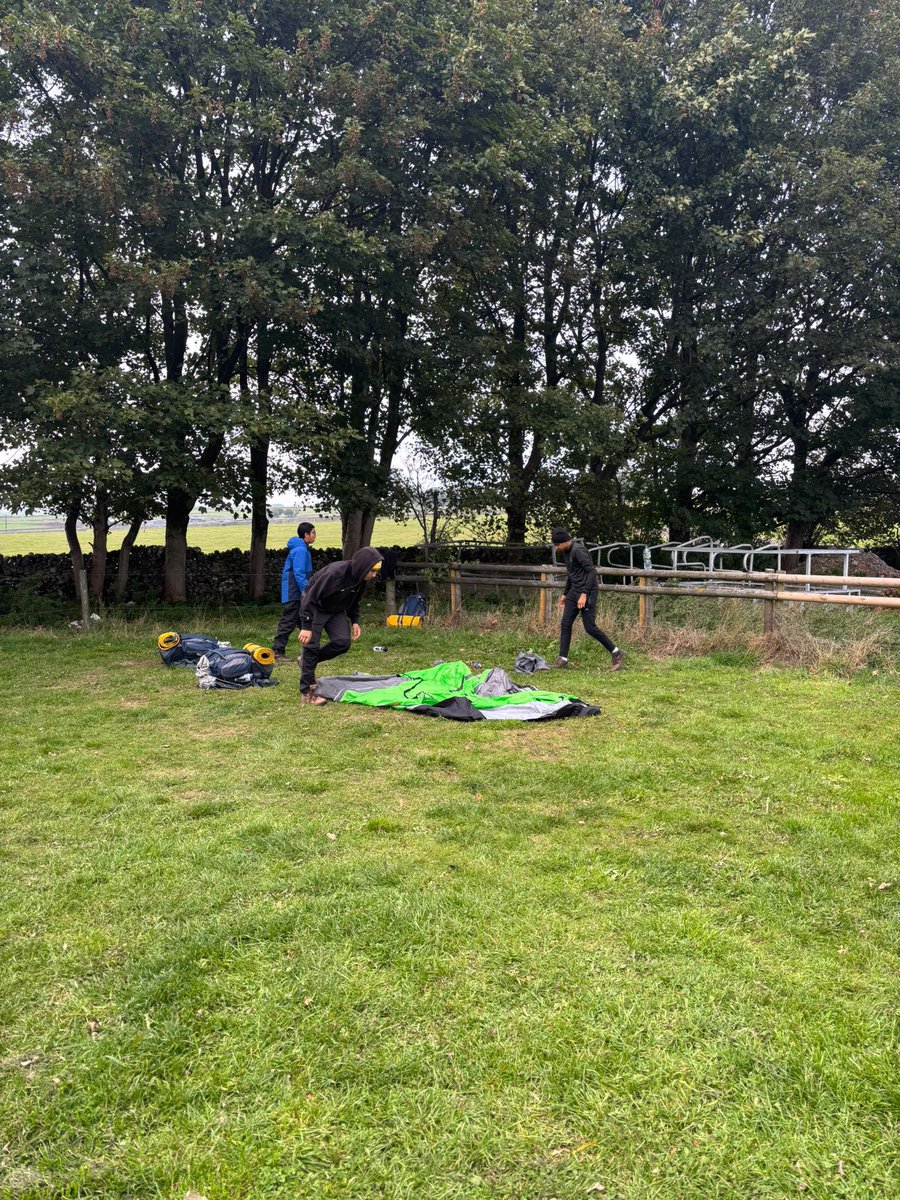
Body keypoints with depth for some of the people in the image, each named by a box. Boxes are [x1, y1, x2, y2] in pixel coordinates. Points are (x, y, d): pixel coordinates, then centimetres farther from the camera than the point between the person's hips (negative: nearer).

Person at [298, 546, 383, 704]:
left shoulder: (360, 579, -12)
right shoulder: (334, 573, -36)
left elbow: (354, 602, 9)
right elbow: (311, 598, -31)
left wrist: (354, 621, 1)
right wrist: (306, 626, -31)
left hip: (336, 610, 7)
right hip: (314, 607, -7)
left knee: (343, 642, -9)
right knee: (312, 645, -12)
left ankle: (308, 660, 14)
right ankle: (307, 692, -3)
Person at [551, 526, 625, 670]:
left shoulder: (578, 551, -17)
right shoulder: (567, 552, 12)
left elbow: (592, 572, -24)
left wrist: (584, 594, -28)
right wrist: (565, 594, 28)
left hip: (587, 593, -9)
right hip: (574, 593, 9)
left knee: (590, 627, -9)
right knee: (565, 625, 3)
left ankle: (617, 653, 4)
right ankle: (563, 660, 7)